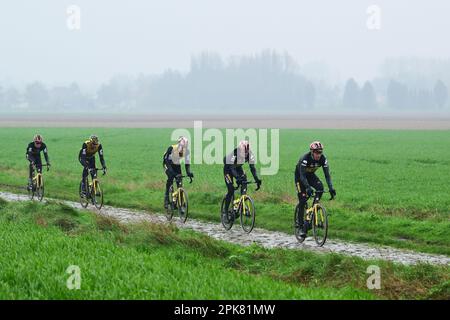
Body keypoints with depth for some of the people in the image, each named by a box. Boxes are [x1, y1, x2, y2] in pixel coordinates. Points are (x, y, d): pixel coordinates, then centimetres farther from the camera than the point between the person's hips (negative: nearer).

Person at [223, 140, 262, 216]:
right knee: (231, 190, -13)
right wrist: (237, 178, -56)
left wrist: (257, 179, -36)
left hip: (238, 167, 4)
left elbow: (252, 167, -24)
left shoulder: (250, 154, -25)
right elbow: (232, 168, -42)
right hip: (228, 167, -4)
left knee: (244, 181, -21)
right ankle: (225, 211, -1)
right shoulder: (234, 153, -38)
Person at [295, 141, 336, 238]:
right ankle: (300, 225, -3)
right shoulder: (305, 159, -35)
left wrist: (331, 188, -34)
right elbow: (302, 176, -37)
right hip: (299, 176, -4)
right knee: (302, 201, -12)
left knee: (320, 187, -26)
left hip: (310, 175, 4)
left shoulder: (323, 159, -22)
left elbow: (327, 174, -21)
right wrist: (308, 187, -51)